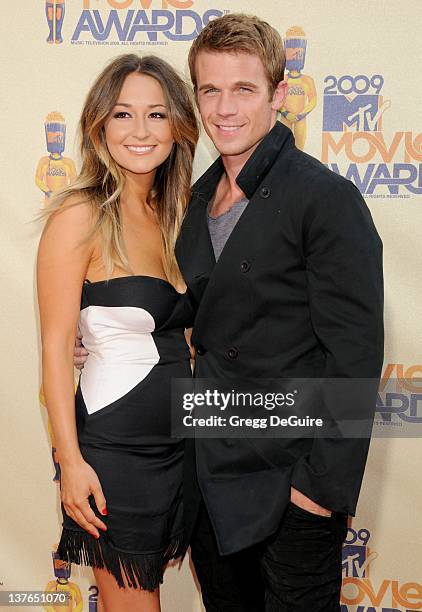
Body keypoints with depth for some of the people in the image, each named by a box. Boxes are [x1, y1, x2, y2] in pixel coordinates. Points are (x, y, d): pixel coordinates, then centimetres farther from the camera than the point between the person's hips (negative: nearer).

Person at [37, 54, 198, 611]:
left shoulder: (173, 212, 7)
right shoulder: (81, 215, -14)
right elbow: (56, 346, -15)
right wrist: (71, 460, -17)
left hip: (177, 440, 7)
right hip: (115, 445, -6)